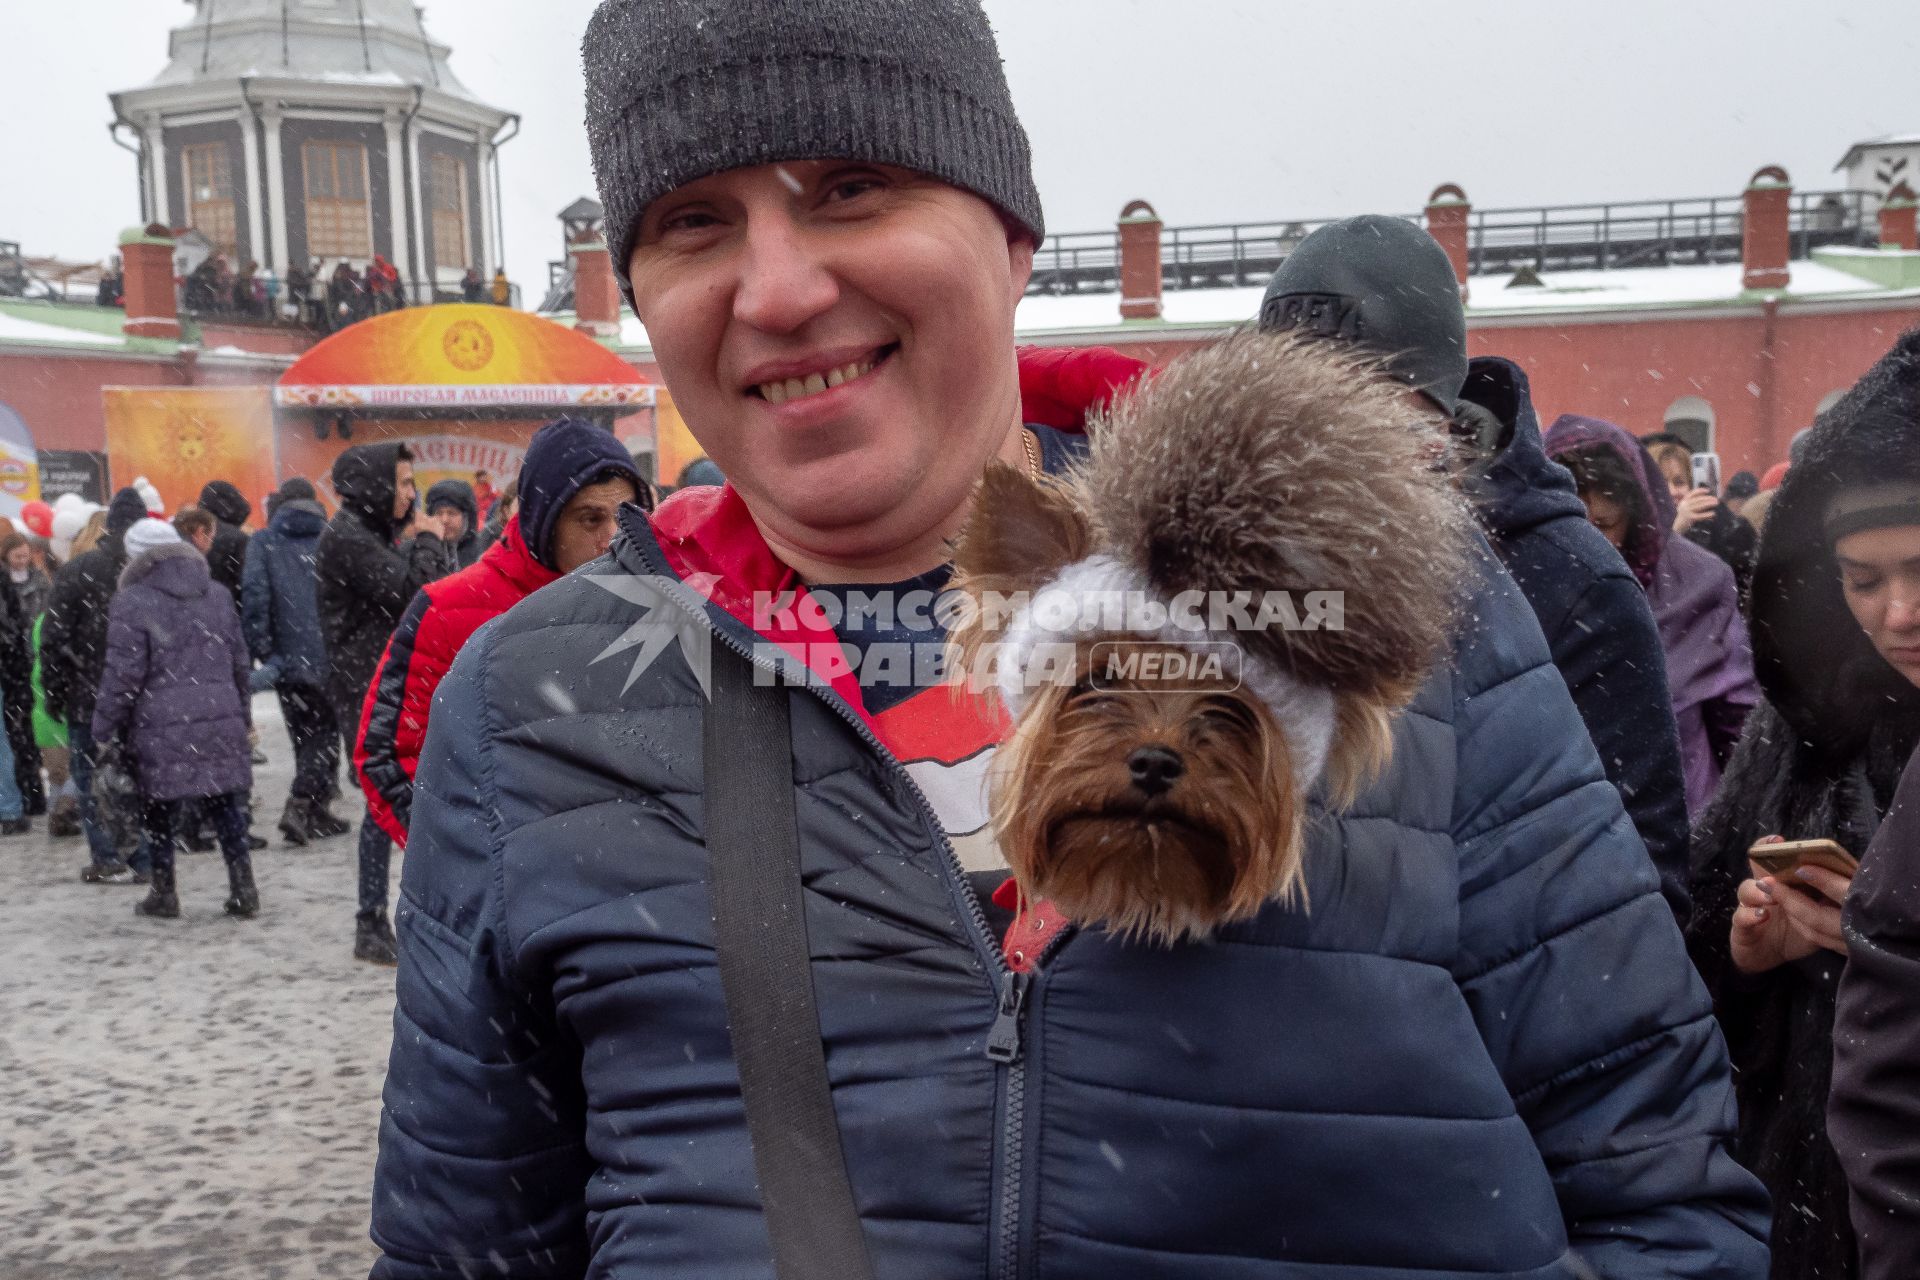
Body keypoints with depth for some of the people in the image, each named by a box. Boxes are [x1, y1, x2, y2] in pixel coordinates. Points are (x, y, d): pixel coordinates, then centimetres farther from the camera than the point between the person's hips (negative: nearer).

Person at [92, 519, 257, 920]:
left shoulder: (132, 603, -6)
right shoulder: (218, 594, 12)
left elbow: (122, 675, -8)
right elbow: (239, 662, 16)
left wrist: (105, 730, 0)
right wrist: (244, 717, 24)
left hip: (162, 727, -4)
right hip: (220, 721, 5)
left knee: (160, 809, 8)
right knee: (225, 804, 8)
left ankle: (164, 893, 15)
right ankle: (243, 890, 7)